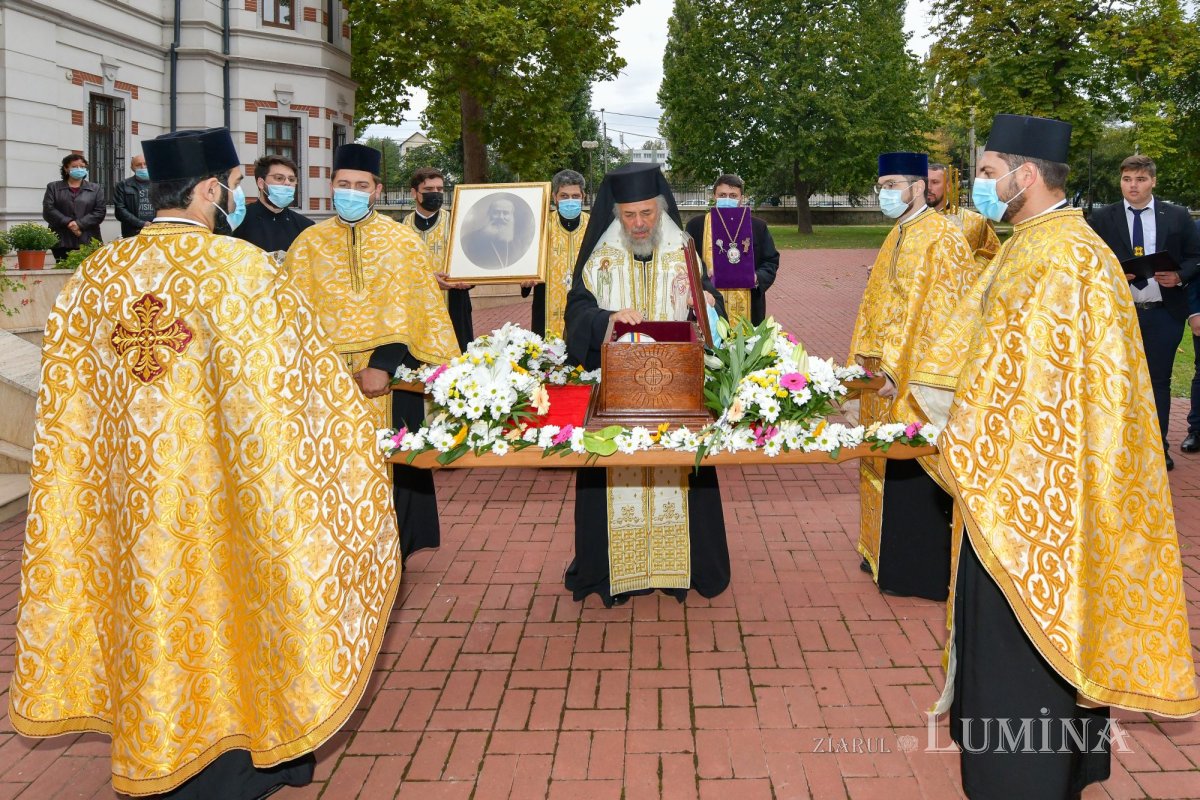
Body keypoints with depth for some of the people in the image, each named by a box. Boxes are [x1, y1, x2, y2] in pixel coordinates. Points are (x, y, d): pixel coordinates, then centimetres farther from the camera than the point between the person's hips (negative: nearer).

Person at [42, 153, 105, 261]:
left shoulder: (96, 189, 15)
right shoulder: (53, 187, 15)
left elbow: (100, 212, 3)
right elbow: (48, 210, 3)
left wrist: (80, 224, -10)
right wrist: (68, 223, -11)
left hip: (88, 242, 0)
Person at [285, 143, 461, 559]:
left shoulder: (403, 242, 3)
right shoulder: (309, 243, 7)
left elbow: (409, 314, -4)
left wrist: (383, 364, -17)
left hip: (390, 379, -1)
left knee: (389, 469, 3)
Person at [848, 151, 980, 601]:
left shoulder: (941, 238, -14)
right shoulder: (898, 236, 14)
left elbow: (937, 314, -20)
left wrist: (897, 371, -21)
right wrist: (865, 358, 10)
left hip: (914, 381, -9)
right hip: (885, 376, 9)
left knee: (912, 475, -1)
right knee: (887, 465, 16)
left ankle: (919, 570, 11)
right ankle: (886, 552, 28)